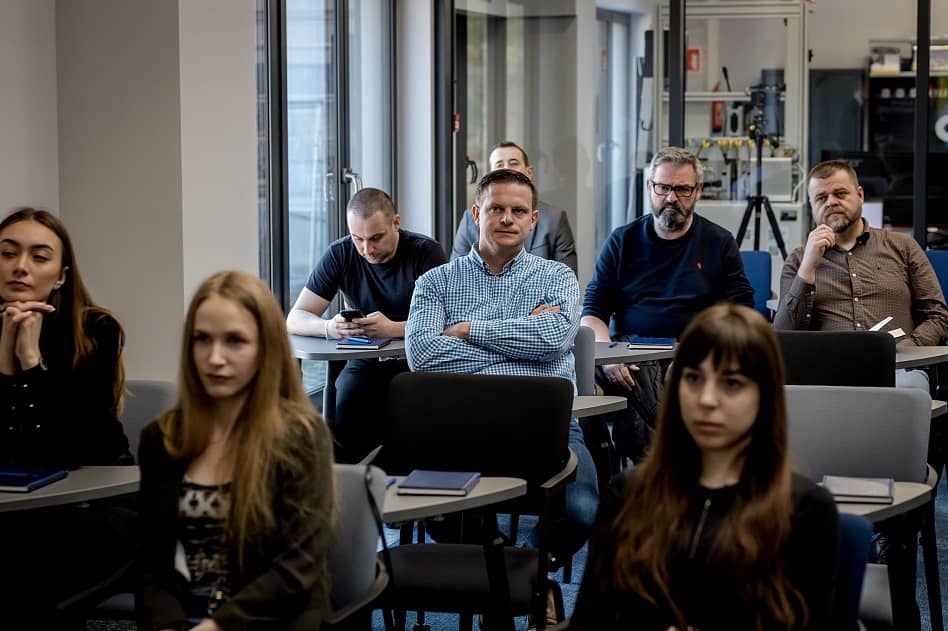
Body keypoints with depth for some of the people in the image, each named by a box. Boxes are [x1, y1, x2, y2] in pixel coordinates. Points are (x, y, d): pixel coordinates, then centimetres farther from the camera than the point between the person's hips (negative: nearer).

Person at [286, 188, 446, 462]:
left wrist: (393, 328, -32)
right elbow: (295, 319, -1)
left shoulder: (426, 252, -5)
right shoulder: (340, 254, 2)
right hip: (365, 362, 2)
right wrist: (330, 328, -24)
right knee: (343, 413, -29)